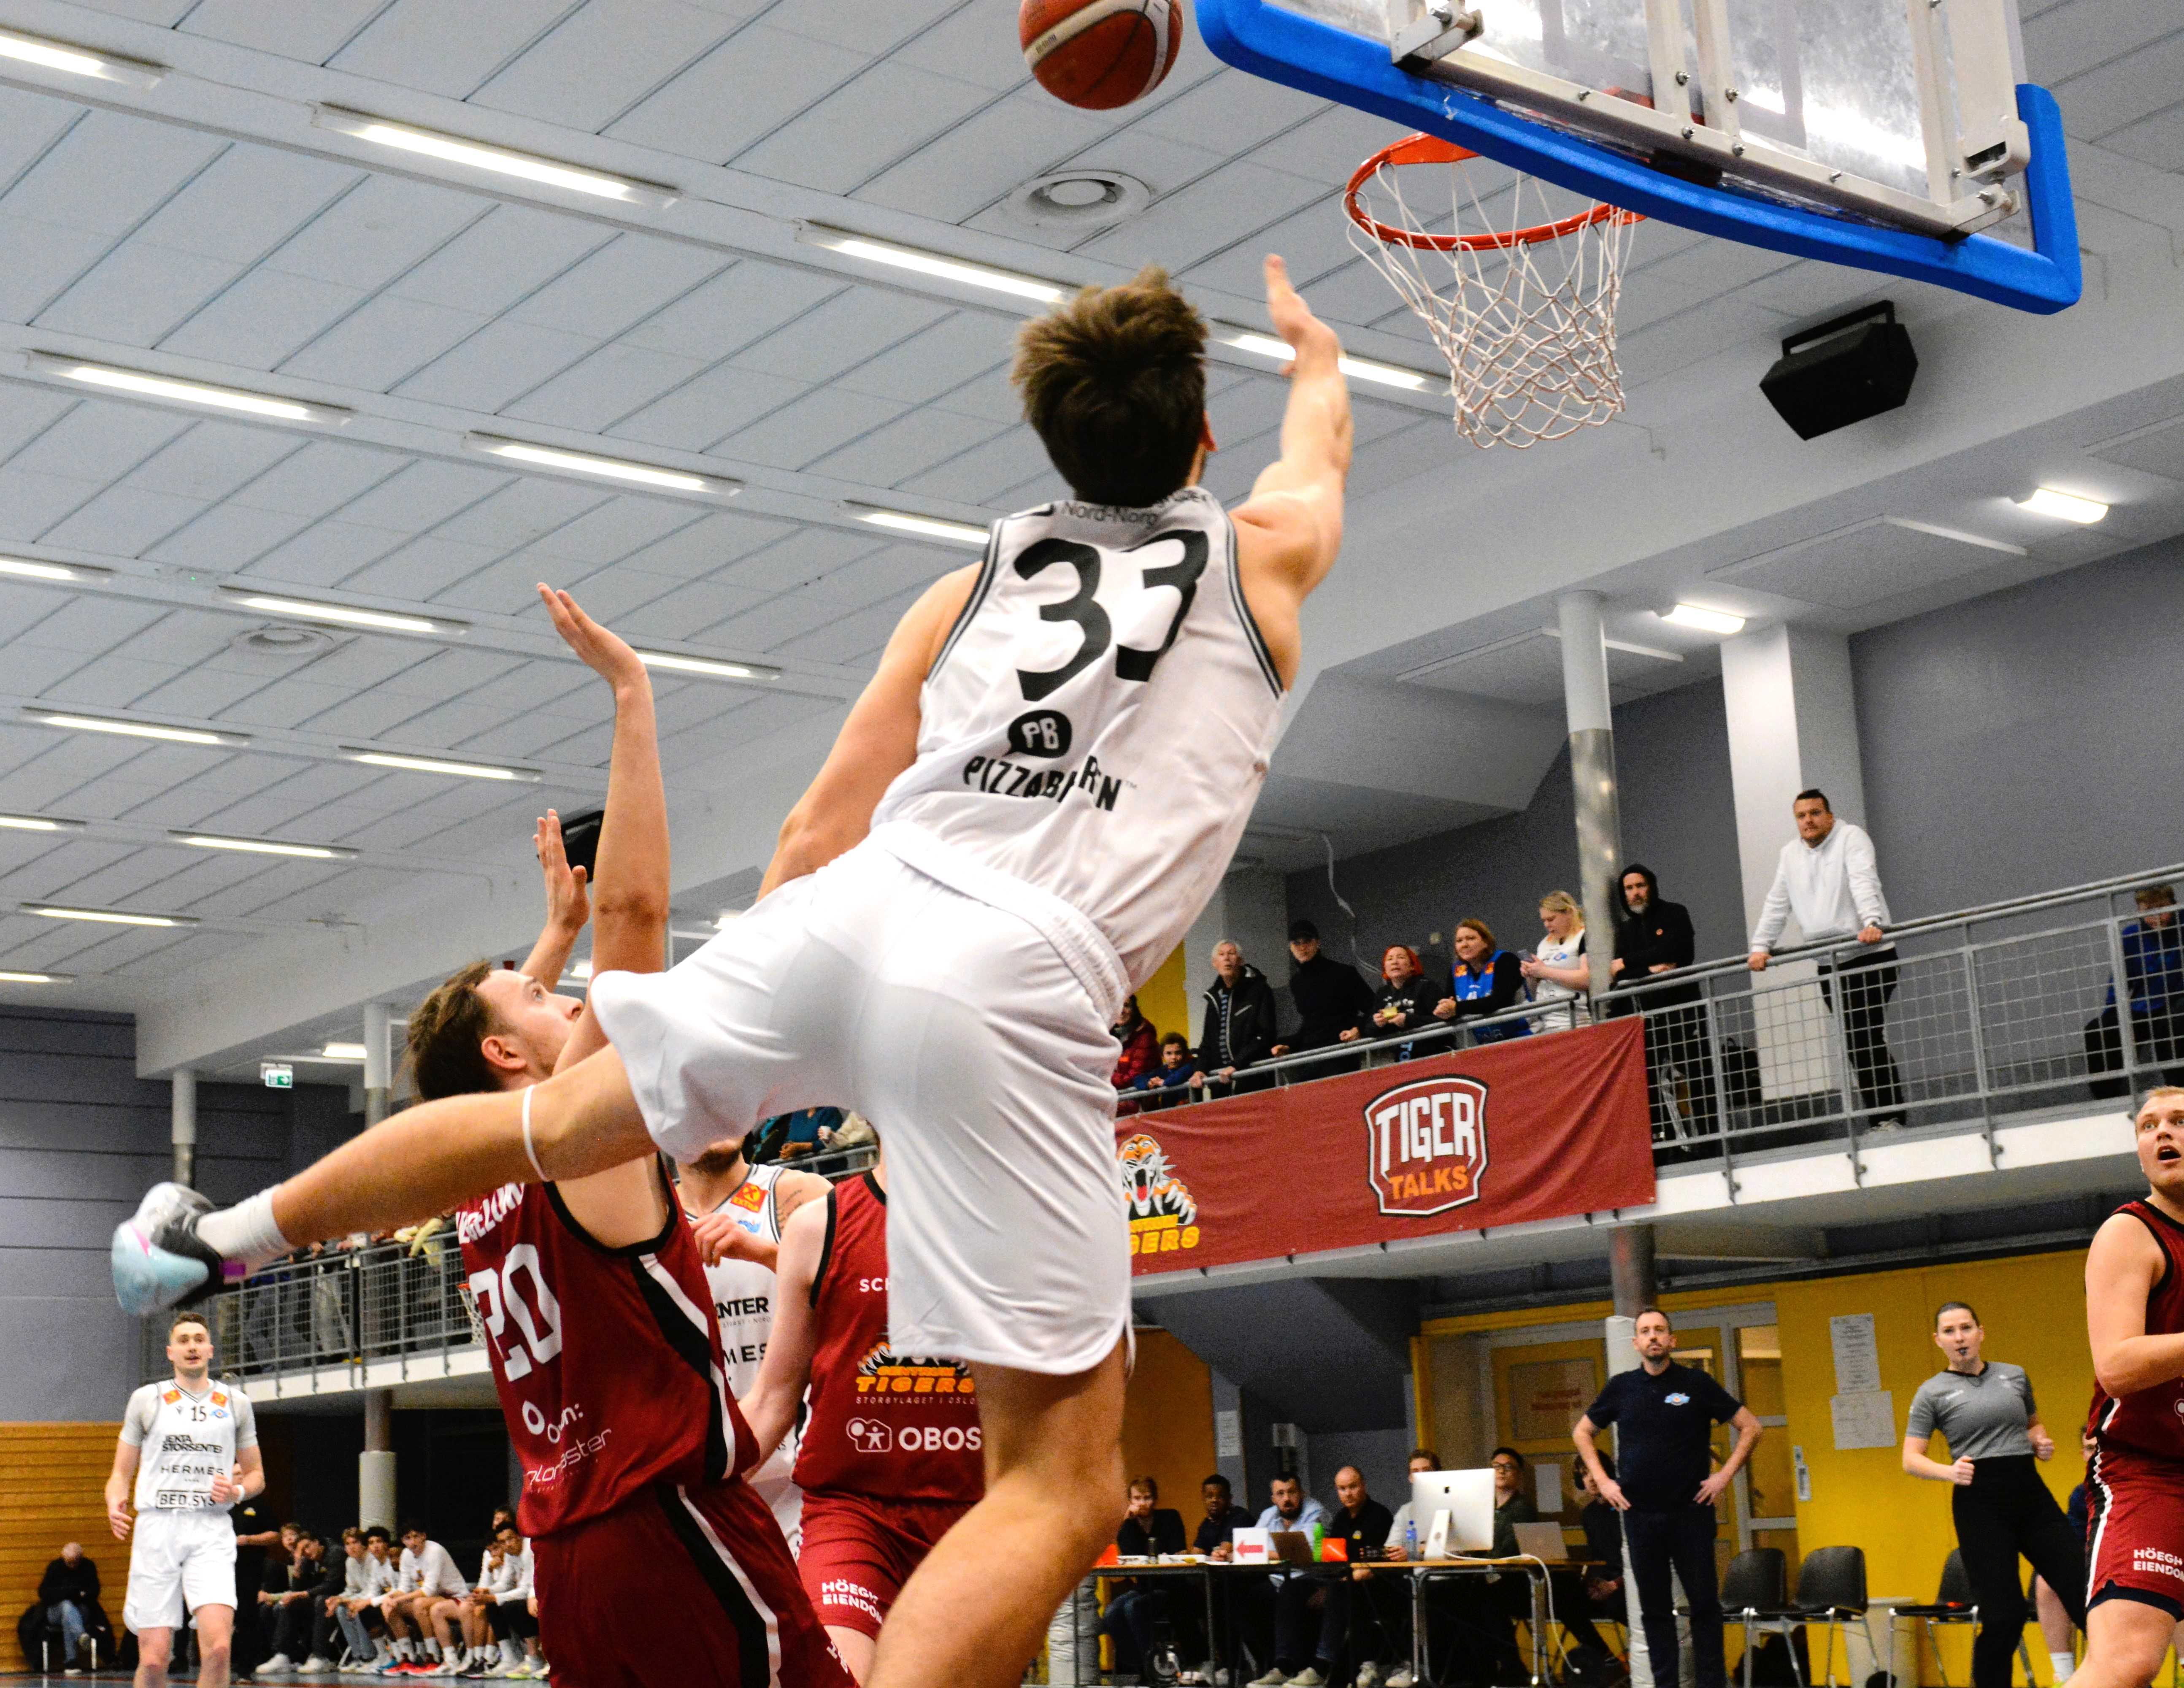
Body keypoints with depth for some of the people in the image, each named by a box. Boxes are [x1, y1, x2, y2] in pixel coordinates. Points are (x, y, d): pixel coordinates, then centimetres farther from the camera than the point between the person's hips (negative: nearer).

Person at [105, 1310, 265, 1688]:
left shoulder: (235, 1403, 14)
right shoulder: (146, 1400, 10)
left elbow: (256, 1474, 20)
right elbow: (122, 1473, 12)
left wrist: (237, 1490, -3)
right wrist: (115, 1504, -9)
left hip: (212, 1531, 0)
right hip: (157, 1527, 0)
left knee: (218, 1647, -18)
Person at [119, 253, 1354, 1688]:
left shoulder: (973, 584, 22)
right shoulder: (1265, 551, 17)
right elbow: (1320, 451, 44)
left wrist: (745, 1052, 34)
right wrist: (1315, 347, 66)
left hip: (853, 907, 5)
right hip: (1020, 986, -5)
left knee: (559, 1120, 29)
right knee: (1064, 1486, -4)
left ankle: (225, 1234, 44)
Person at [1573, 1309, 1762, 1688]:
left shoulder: (1696, 1383, 0)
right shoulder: (1622, 1387, 6)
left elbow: (1750, 1428, 3)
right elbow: (1582, 1433, 18)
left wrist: (1726, 1475, -4)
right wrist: (1602, 1480, 7)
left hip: (1691, 1511, -2)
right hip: (1640, 1514, 2)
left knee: (1704, 1603, 0)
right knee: (1654, 1607, 6)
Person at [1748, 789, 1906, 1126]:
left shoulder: (1851, 837, -2)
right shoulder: (1791, 854, 17)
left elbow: (1864, 883, -18)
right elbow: (1776, 904, 19)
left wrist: (1872, 922, -33)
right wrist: (1761, 945, 9)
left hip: (1869, 956, -6)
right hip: (1828, 964, 6)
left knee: (1869, 1037, -13)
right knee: (1854, 1043, 1)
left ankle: (1891, 1115, -11)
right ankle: (1878, 1117, 3)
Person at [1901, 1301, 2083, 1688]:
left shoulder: (2015, 1376, 12)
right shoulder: (1933, 1392, 2)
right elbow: (1911, 1460, 1)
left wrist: (2042, 1442, 6)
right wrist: (1950, 1471, -17)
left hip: (2031, 1492, 4)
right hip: (1979, 1501, -3)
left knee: (2083, 1593, -3)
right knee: (2004, 1614, -8)